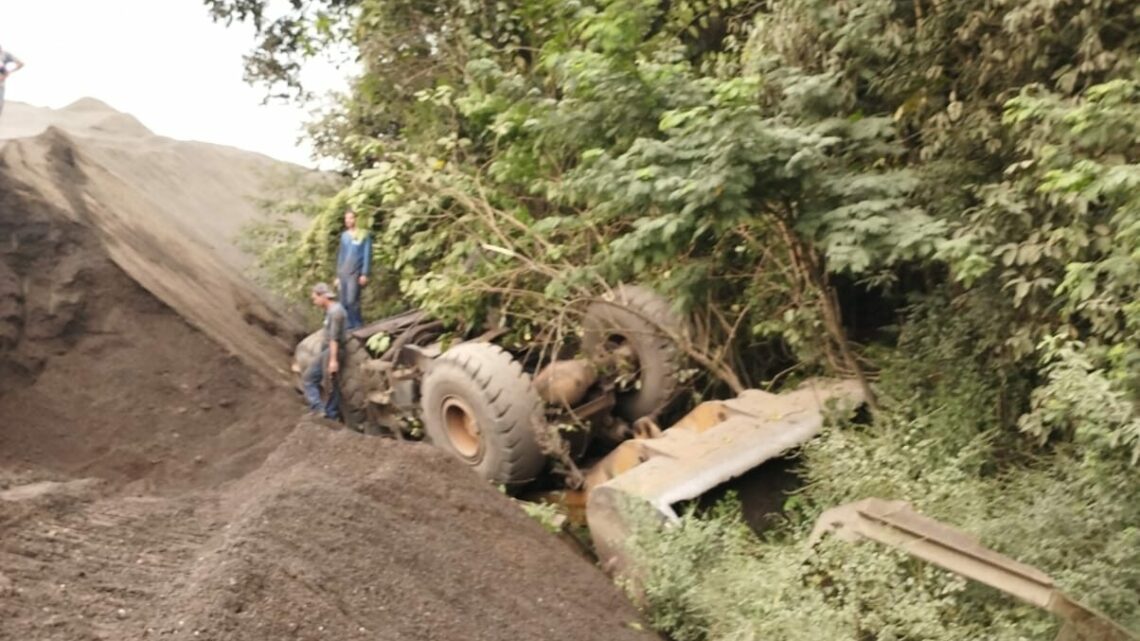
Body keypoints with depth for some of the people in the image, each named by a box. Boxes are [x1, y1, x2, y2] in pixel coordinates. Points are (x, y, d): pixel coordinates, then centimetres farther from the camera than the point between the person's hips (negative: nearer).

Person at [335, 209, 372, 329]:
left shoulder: (363, 235, -3)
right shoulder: (344, 235, 14)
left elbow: (367, 256, -6)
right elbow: (341, 255, 19)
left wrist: (364, 274, -13)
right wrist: (338, 275, 16)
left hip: (355, 273, -6)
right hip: (343, 274, 6)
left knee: (352, 300, -15)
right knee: (344, 302, 4)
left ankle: (358, 325, -2)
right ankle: (350, 325, 13)